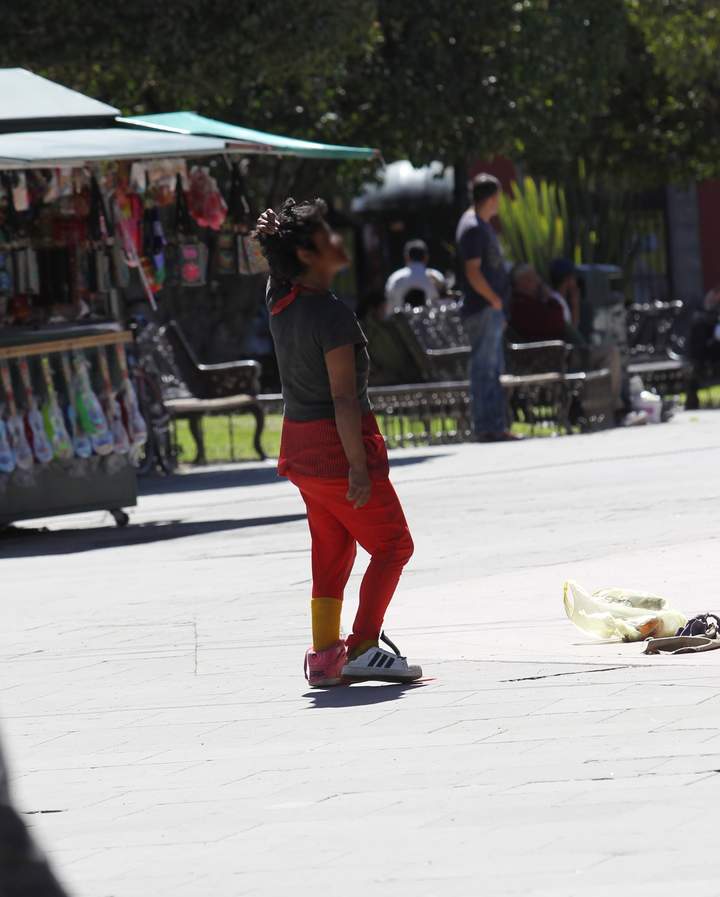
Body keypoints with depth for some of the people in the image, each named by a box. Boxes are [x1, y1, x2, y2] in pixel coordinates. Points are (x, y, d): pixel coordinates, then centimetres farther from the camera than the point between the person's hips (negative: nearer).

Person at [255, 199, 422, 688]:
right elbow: (344, 397, -22)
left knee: (331, 550, 15)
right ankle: (363, 647, -8)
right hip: (339, 444, -8)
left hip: (300, 442, 8)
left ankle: (325, 656, 14)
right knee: (392, 543, 2)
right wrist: (358, 465, -21)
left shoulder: (281, 301, 3)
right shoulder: (332, 314, -20)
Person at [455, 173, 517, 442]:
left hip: (492, 311, 11)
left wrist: (499, 302, 18)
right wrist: (495, 300, -15)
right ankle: (487, 427, -8)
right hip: (482, 310, -11)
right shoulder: (472, 228, -13)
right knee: (484, 369, -8)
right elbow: (473, 272, -20)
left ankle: (497, 427, 16)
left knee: (494, 369, 12)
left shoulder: (482, 225, 19)